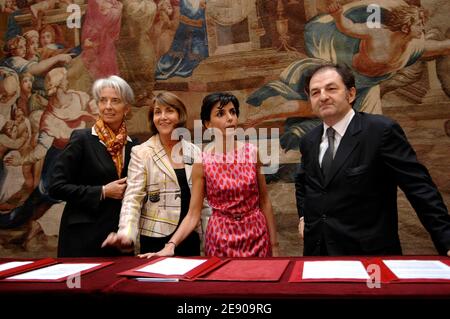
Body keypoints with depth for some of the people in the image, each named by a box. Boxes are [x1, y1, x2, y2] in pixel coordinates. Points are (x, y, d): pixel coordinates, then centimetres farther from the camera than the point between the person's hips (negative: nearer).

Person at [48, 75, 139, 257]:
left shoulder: (132, 146, 6)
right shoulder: (82, 139, -6)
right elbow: (56, 187, -10)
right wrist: (102, 192, -14)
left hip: (120, 238, 4)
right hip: (84, 238, -4)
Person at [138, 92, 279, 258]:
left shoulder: (252, 152, -4)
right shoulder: (202, 162, -8)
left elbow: (264, 201, 3)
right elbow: (193, 214, -6)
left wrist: (274, 245, 4)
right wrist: (171, 245, -21)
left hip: (256, 234, 2)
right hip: (221, 237, -1)